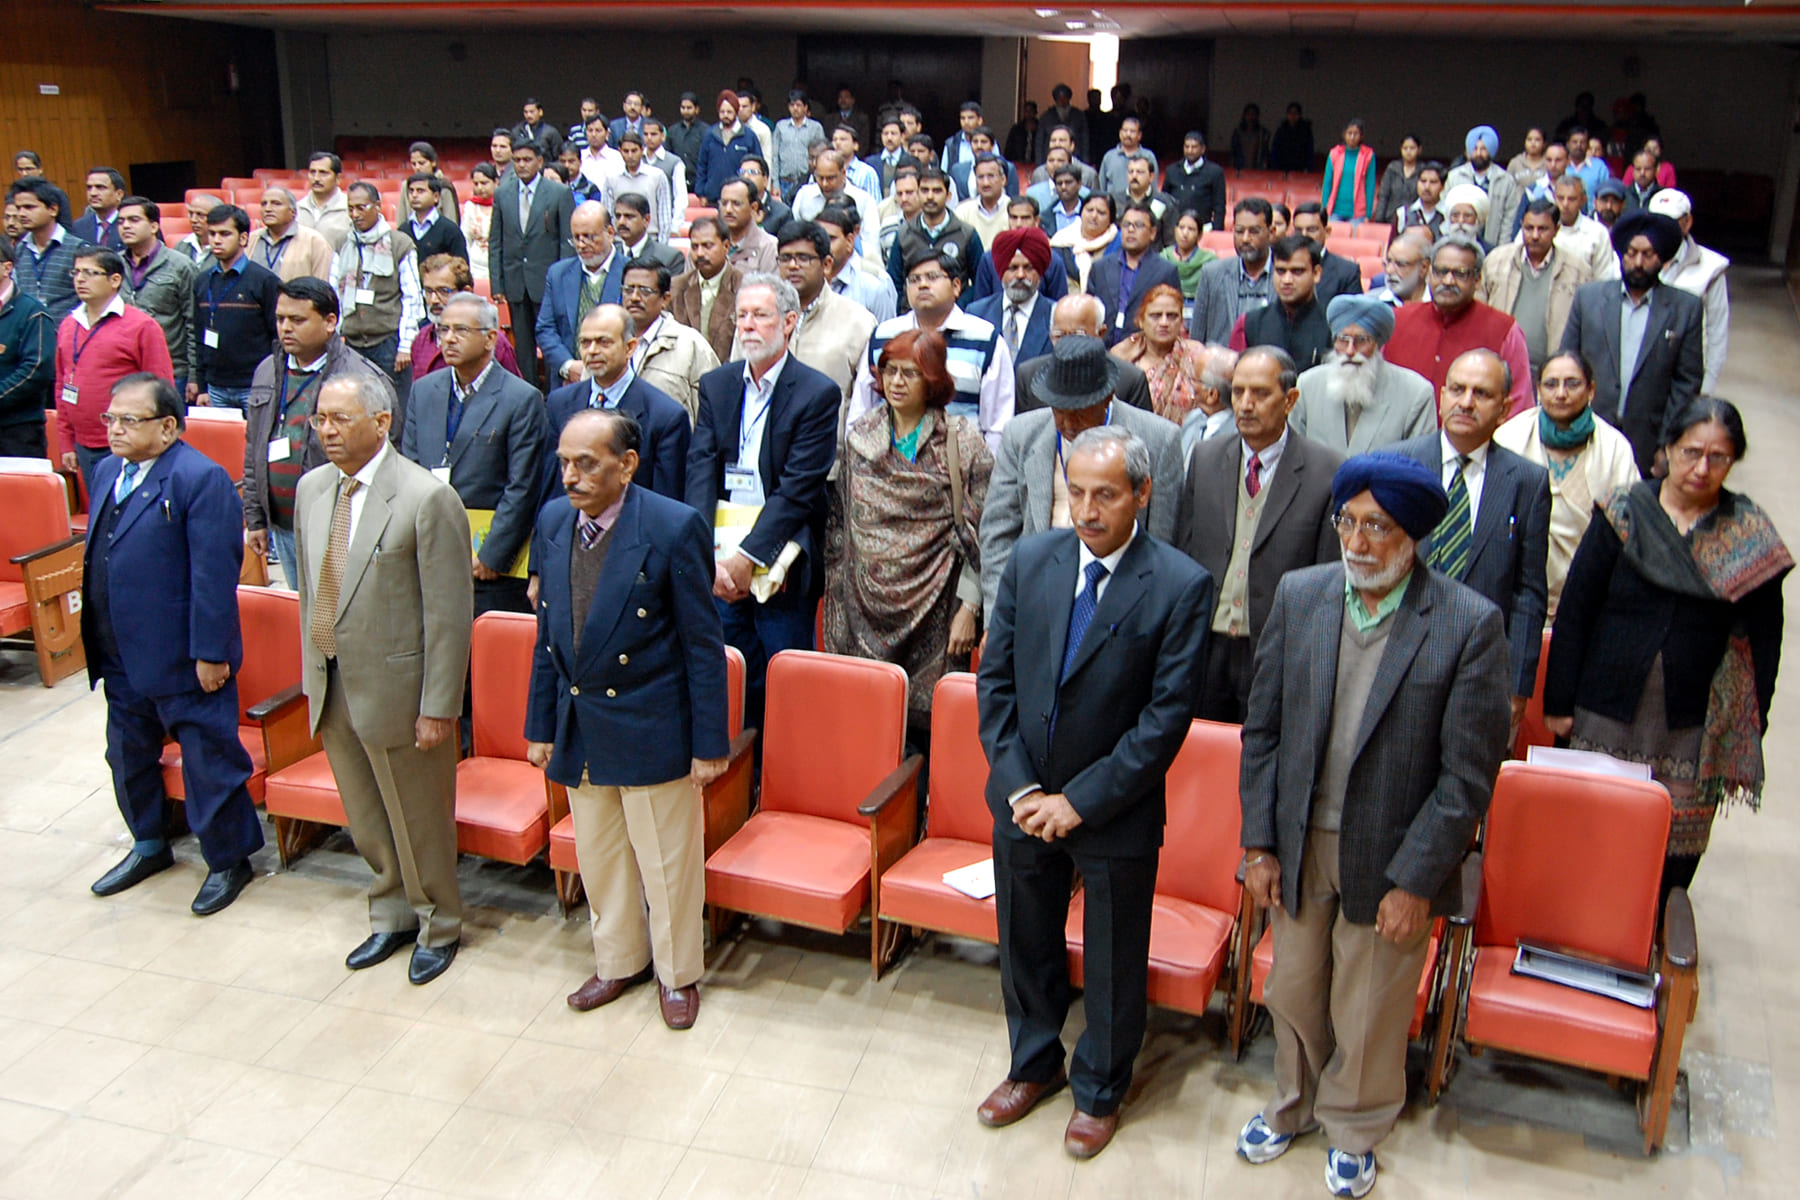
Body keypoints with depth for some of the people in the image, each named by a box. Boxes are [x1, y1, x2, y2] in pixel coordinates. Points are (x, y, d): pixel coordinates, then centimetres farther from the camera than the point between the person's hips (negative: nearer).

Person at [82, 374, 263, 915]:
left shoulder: (200, 479, -18)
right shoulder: (107, 472, 9)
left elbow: (215, 573, -20)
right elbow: (97, 555, 17)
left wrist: (210, 653, -21)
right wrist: (95, 640, 15)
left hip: (182, 661, -9)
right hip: (122, 657, 9)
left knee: (209, 764, 4)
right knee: (128, 757, 22)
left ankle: (228, 862, 21)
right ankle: (149, 845, 42)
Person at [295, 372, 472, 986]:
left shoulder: (427, 498, -19)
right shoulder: (311, 488, 4)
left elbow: (450, 613, -17)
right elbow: (311, 589, 13)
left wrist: (438, 706, -17)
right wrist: (312, 676, 12)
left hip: (397, 689, -6)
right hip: (332, 687, 7)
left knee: (418, 820, 10)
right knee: (365, 821, 21)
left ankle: (437, 928, 33)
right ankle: (392, 917, 42)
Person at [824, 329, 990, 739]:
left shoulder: (962, 442, -2)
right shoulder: (858, 437, 10)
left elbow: (979, 534, -4)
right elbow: (838, 523, 14)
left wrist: (969, 609, -9)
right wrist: (837, 604, 11)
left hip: (933, 613, -3)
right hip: (865, 611, 3)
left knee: (929, 727, -3)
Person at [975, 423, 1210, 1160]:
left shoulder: (1180, 586, -16)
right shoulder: (1028, 562, -4)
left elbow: (1168, 715, -17)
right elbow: (995, 679, -1)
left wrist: (1080, 800, -17)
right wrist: (1020, 786, -10)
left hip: (1115, 813, -3)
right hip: (1023, 798, 4)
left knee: (1113, 962, 15)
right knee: (1025, 946, 22)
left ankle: (1099, 1089, 40)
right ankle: (1034, 1065, 47)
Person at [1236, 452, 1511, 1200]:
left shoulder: (1469, 625, -16)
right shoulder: (1298, 596, -6)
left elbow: (1468, 774, -14)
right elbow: (1263, 728, 0)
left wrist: (1414, 881, -14)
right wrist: (1259, 843, -2)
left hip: (1390, 858, -3)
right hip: (1298, 846, 3)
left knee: (1369, 1016, 17)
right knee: (1293, 994, 22)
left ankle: (1353, 1131, 44)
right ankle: (1292, 1107, 49)